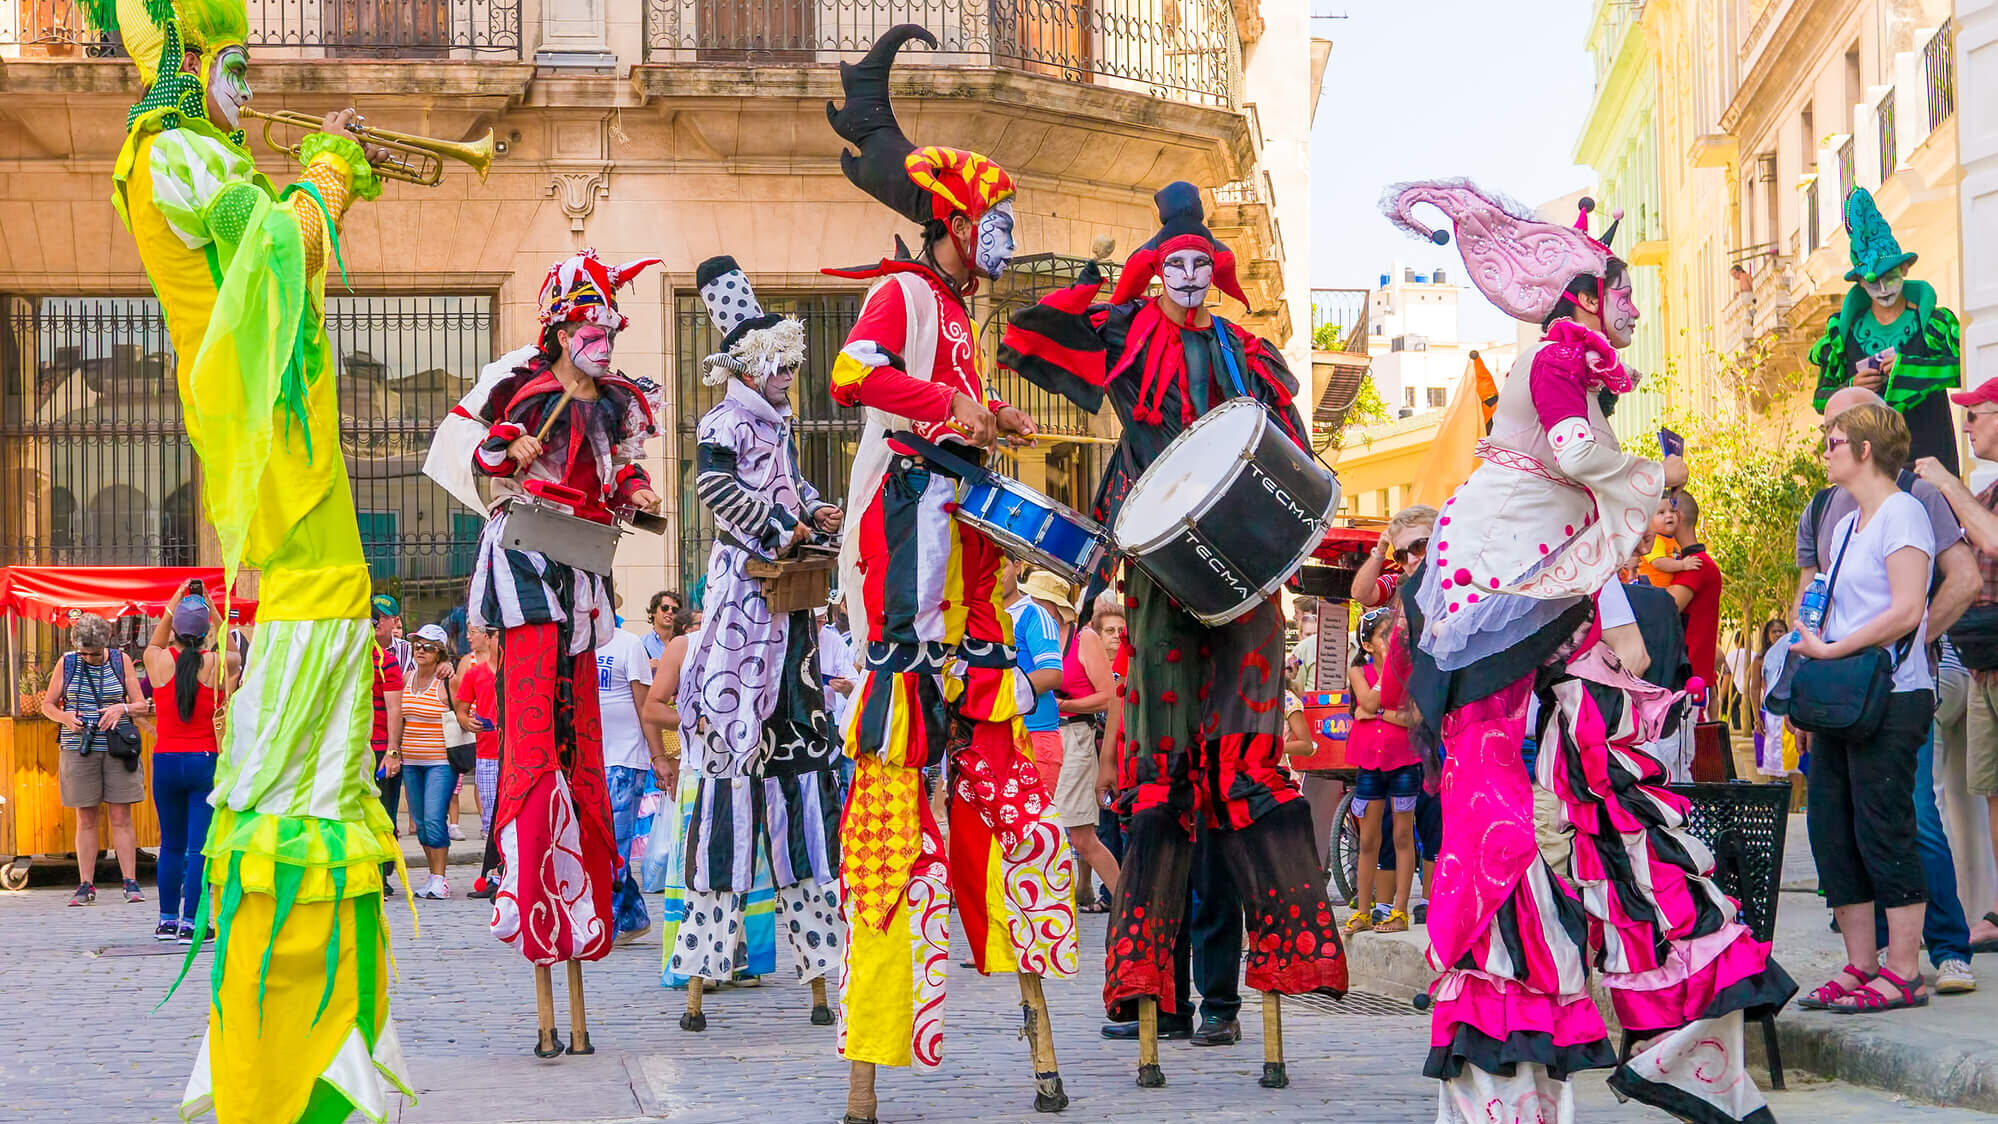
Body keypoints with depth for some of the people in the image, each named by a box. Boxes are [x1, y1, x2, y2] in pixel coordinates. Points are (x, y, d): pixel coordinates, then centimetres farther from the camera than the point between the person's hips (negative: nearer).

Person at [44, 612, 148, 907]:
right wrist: (65, 717, -11)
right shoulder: (66, 663, 4)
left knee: (121, 818, -2)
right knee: (86, 819, 2)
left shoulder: (120, 661, 4)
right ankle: (86, 885, 5)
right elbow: (47, 705, 10)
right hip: (78, 748, 0)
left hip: (117, 747, 0)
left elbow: (141, 705, 6)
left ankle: (131, 883, -1)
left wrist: (122, 708, -15)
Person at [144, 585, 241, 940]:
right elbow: (235, 654, 20)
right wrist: (213, 611, 22)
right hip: (205, 762, -2)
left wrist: (174, 603, 28)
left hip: (165, 761, 2)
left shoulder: (158, 661, -3)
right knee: (200, 845, -1)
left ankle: (167, 920, 19)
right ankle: (189, 922, -6)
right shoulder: (218, 664, -6)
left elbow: (154, 643, 23)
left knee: (171, 845, 14)